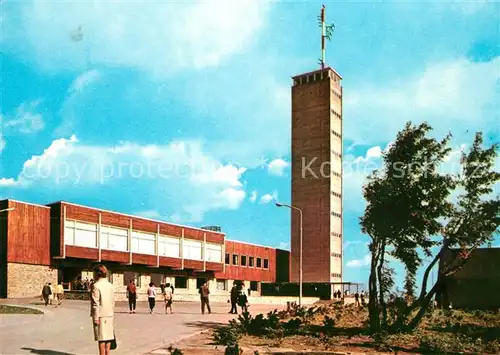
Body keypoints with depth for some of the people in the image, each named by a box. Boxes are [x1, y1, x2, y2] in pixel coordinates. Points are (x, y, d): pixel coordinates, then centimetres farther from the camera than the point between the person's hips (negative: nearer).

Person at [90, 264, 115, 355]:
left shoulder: (96, 286, -11)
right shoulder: (110, 285, 10)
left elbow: (95, 303, -15)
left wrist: (96, 317, -13)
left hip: (100, 315, -6)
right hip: (109, 314, 6)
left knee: (101, 338, -1)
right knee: (108, 336, 10)